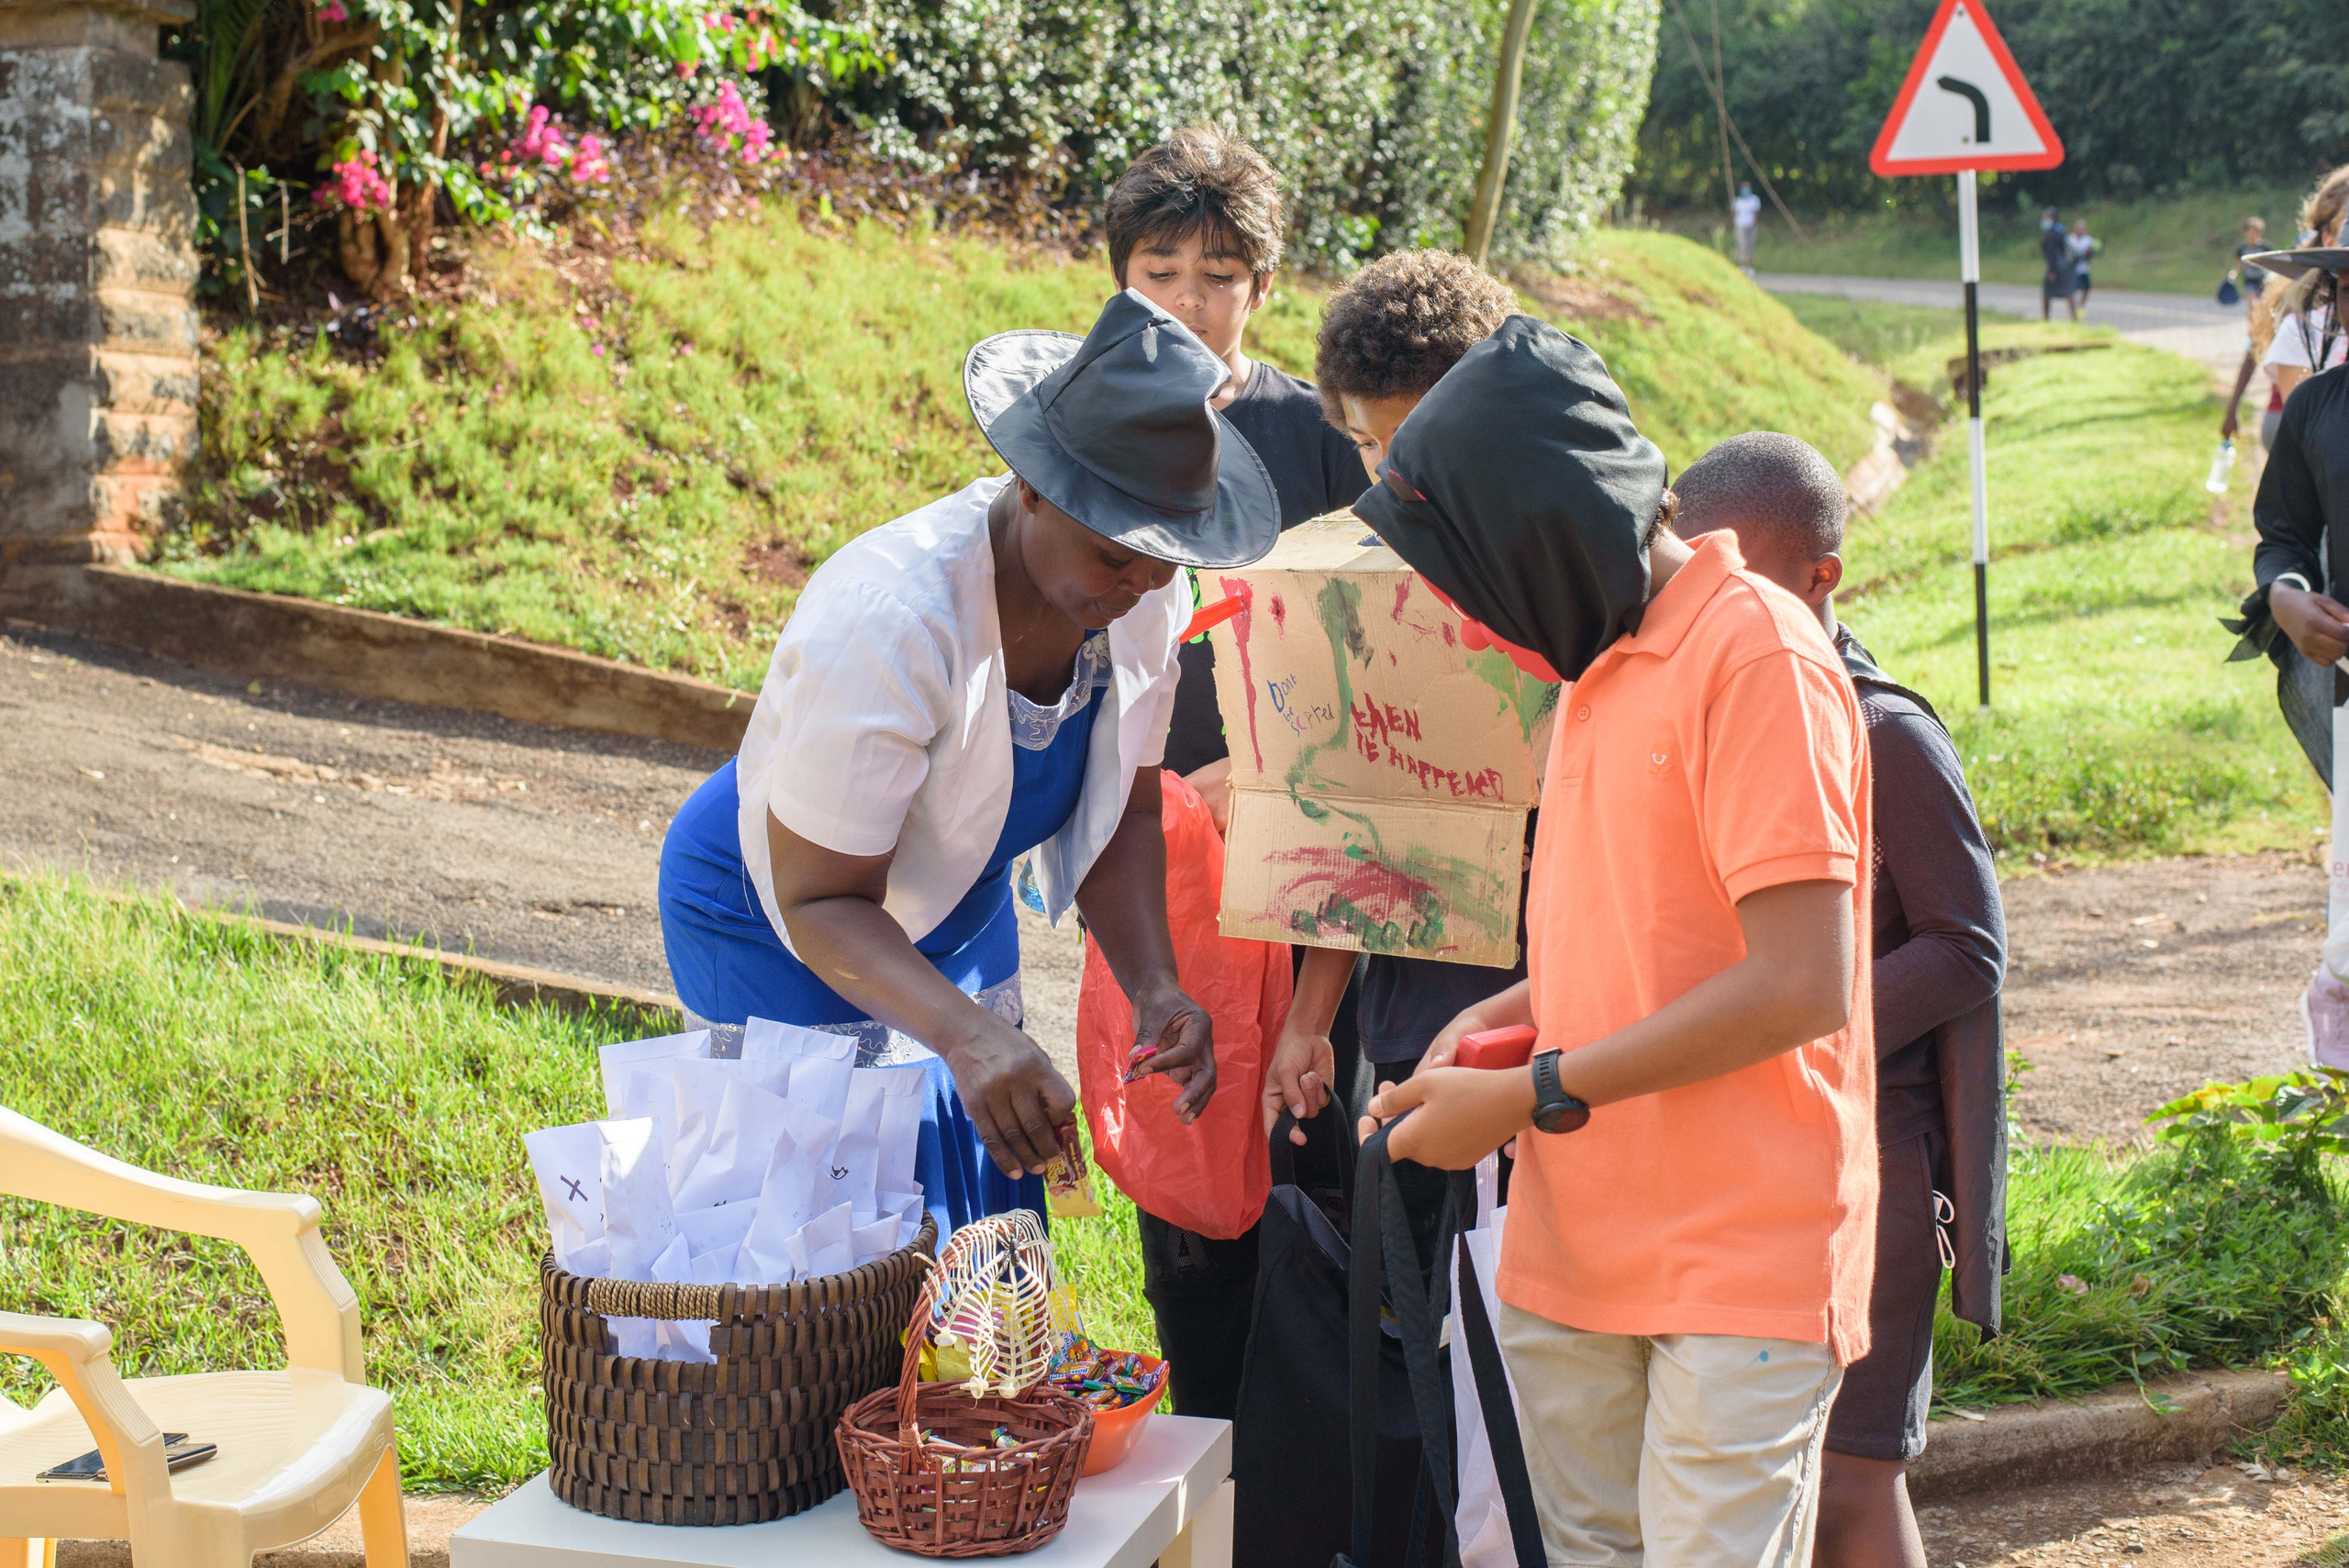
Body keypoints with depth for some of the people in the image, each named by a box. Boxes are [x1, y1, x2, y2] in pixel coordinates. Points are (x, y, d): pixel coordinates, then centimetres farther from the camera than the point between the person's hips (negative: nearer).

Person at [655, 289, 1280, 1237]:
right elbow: (820, 898, -31)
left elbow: (1123, 815, -3)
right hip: (779, 929, -6)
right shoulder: (888, 620, -36)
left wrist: (1151, 981, -20)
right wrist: (965, 1033, -46)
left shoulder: (1141, 598, -16)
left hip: (959, 912, 6)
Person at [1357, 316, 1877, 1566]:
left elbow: (1800, 986, -20)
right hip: (1572, 1249, 8)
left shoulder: (1755, 656, -14)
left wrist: (1531, 1095, -15)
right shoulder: (1602, 661, 13)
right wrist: (1494, 1025, 6)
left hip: (1740, 1263, -8)